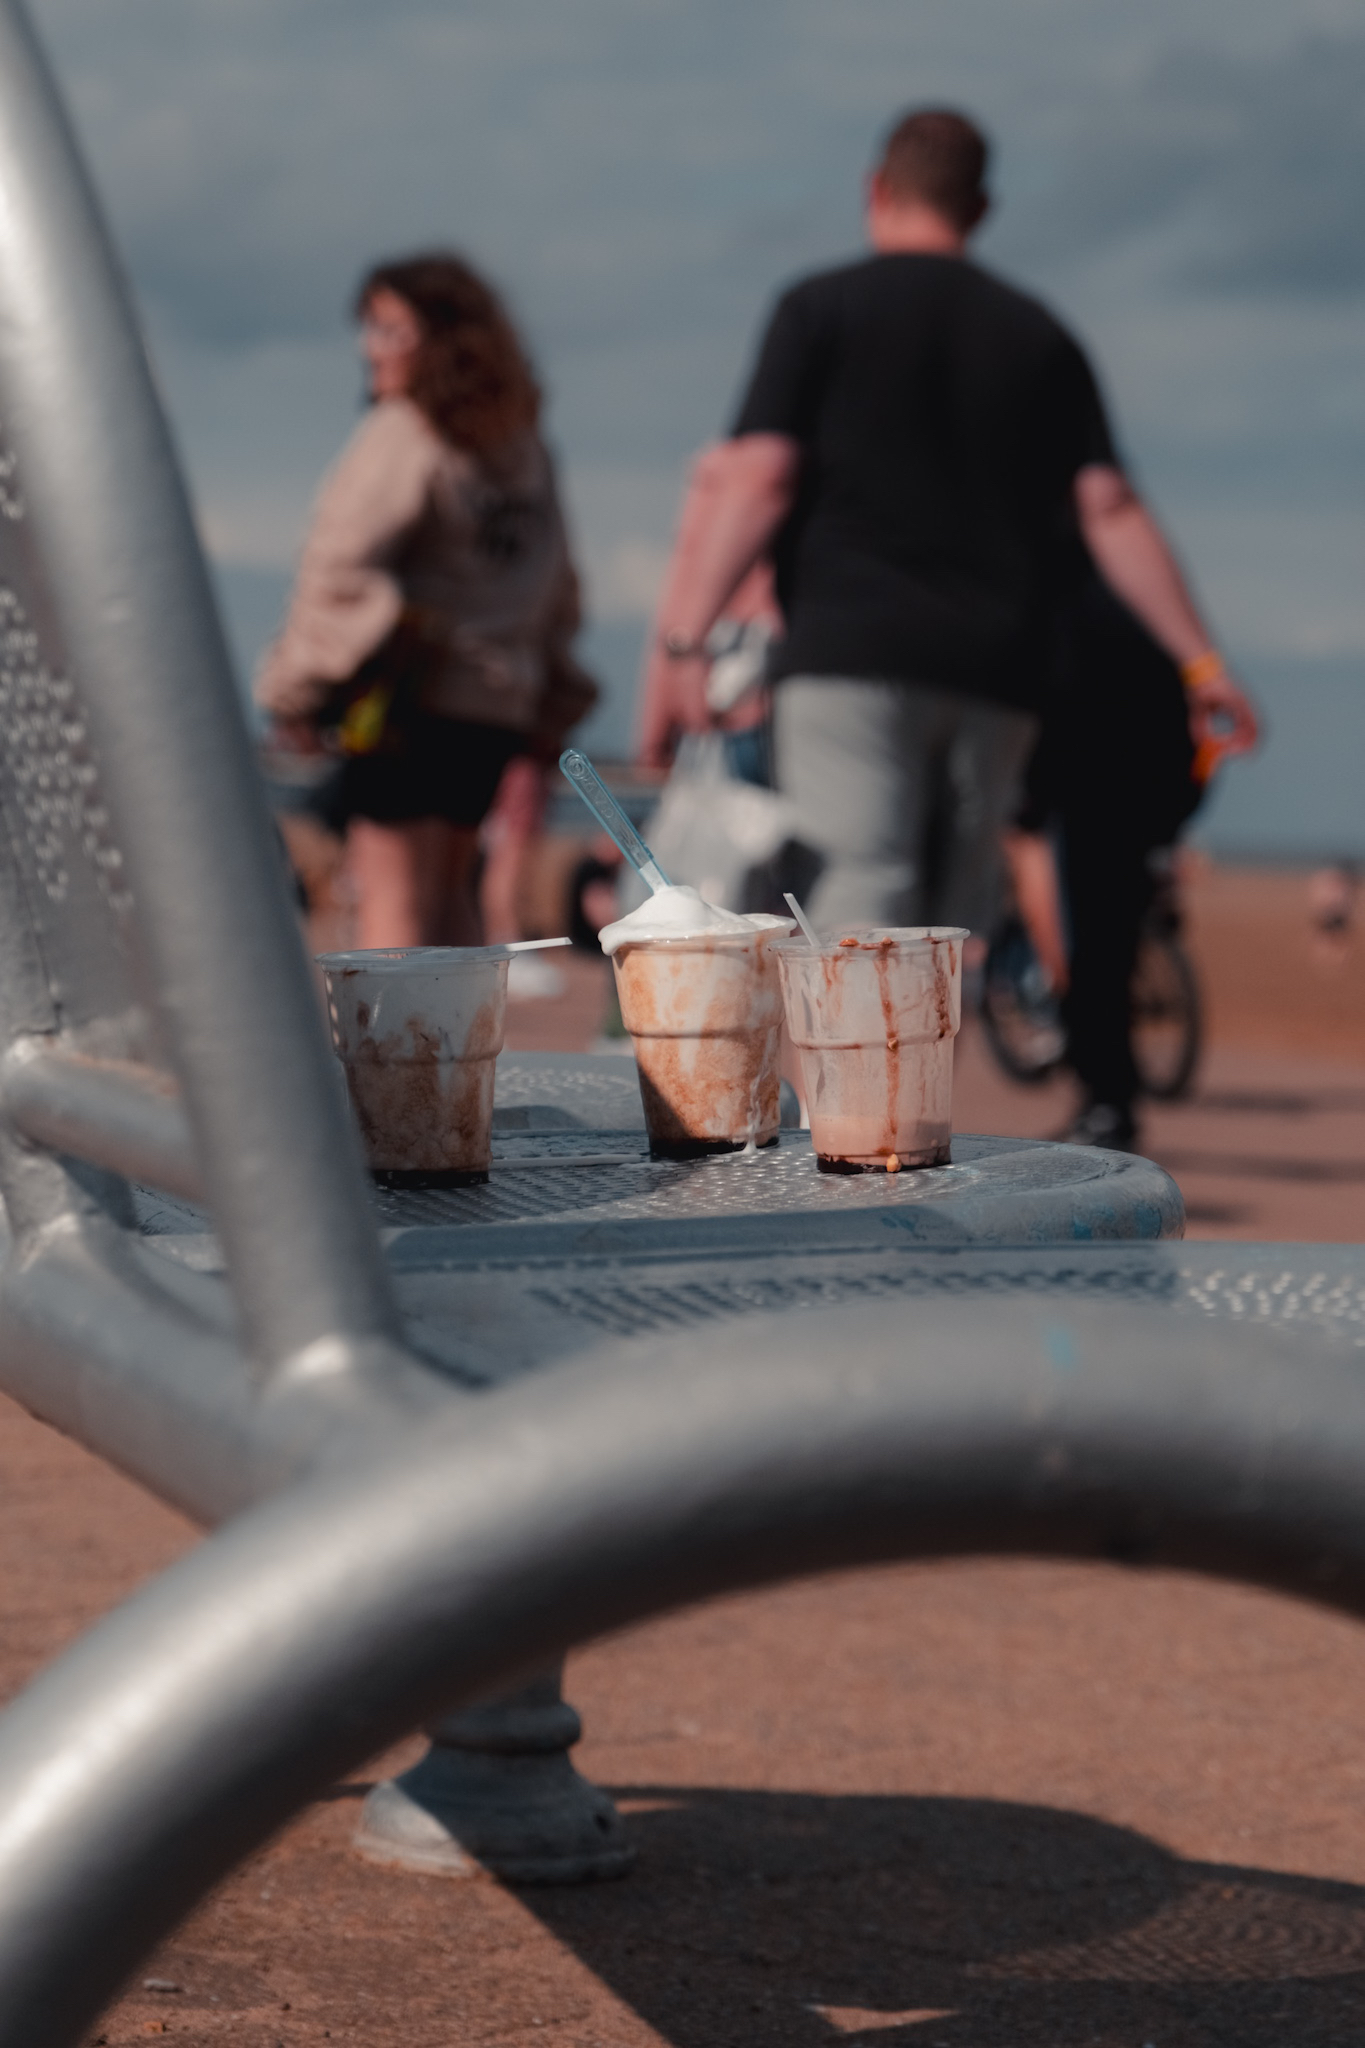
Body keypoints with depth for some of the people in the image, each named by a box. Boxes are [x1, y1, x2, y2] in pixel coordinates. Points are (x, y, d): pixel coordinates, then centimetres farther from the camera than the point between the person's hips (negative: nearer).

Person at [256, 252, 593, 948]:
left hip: (412, 692, -7)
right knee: (447, 890, 17)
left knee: (390, 896, -5)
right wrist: (549, 704, 23)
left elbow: (339, 568, -14)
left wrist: (295, 691, -7)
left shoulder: (400, 434, -10)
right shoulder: (522, 446, 13)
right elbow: (557, 590, 18)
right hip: (501, 703, 7)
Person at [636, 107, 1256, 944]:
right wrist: (1201, 661, 8)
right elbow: (1109, 509, 8)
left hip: (850, 656, -4)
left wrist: (681, 641, -10)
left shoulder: (822, 308, 5)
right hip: (996, 673, 4)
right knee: (956, 919, 11)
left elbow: (761, 477, -6)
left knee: (862, 888, -12)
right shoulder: (1041, 335, 16)